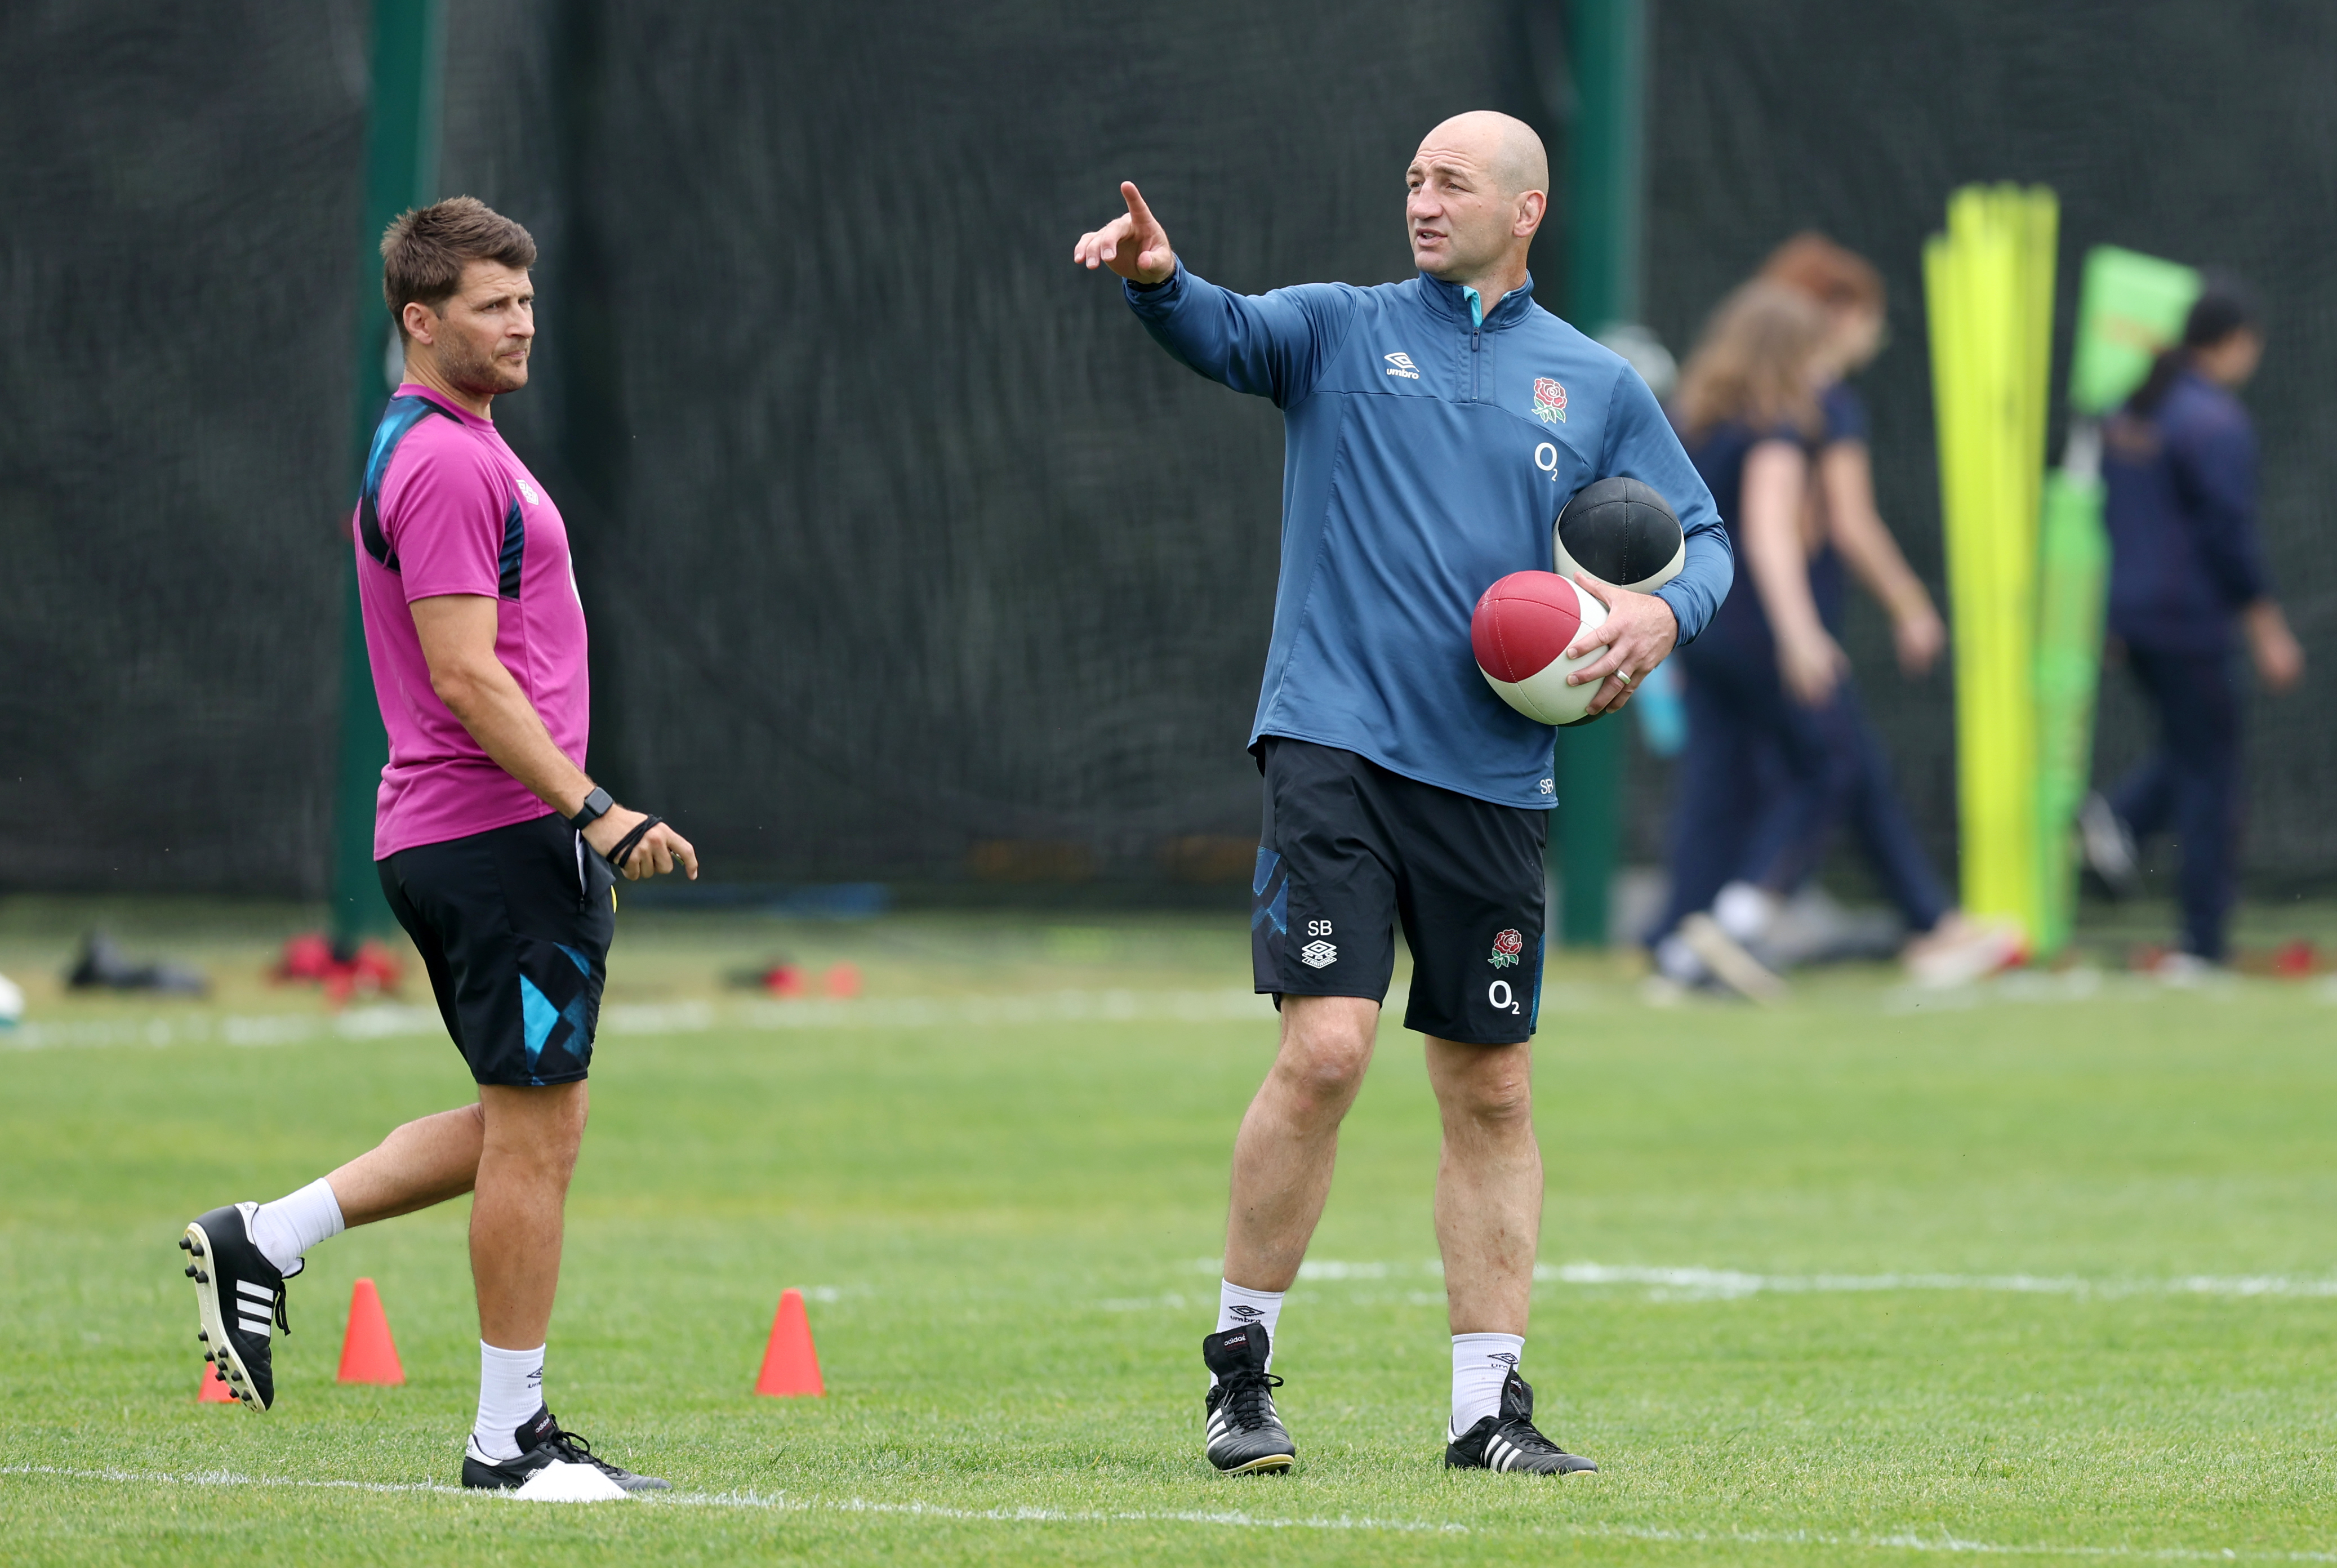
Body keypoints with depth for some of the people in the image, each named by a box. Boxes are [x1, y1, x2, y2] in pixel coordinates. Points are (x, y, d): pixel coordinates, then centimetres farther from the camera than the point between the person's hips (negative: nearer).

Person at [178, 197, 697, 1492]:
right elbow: (467, 677, -21)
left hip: (447, 838, 10)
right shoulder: (447, 463, -15)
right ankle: (510, 1437, 2)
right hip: (504, 836, -10)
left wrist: (579, 824, 26)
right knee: (533, 1132, -4)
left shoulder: (437, 450, 18)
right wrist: (598, 813, -23)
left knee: (528, 1128, 16)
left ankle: (264, 1240, 14)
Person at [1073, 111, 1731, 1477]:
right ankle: (1242, 1362, -3)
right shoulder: (1345, 331, 7)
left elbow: (1702, 538, 18)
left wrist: (1664, 612, -4)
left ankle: (1490, 1403, 14)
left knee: (1492, 1092, 6)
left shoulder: (1598, 388, 13)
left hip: (1495, 779, 3)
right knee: (1327, 1047, -16)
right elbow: (1227, 333, -12)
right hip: (1337, 746, -3)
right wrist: (1157, 279, -35)